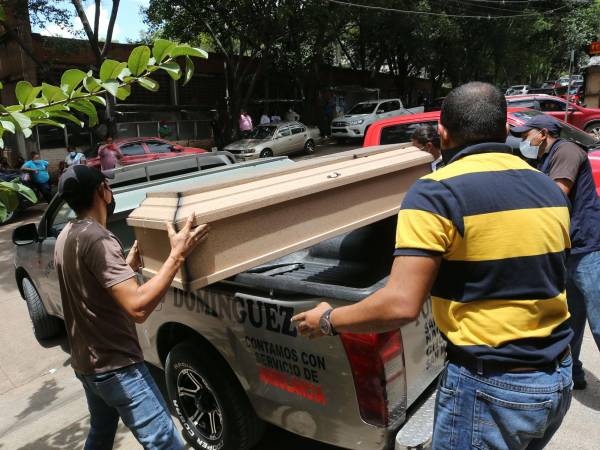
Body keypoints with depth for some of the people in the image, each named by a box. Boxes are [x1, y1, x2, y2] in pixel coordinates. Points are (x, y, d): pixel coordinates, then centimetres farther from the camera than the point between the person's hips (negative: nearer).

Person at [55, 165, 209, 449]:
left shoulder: (66, 236, 8)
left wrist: (130, 263, 16)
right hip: (116, 367, -10)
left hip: (85, 362, 10)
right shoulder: (97, 239, -23)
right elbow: (138, 307, -32)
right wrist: (177, 255, -31)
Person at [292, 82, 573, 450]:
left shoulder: (438, 193, -18)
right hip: (559, 378, 7)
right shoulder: (550, 189, 5)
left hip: (491, 388, -7)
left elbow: (401, 305, -24)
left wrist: (327, 321, -9)